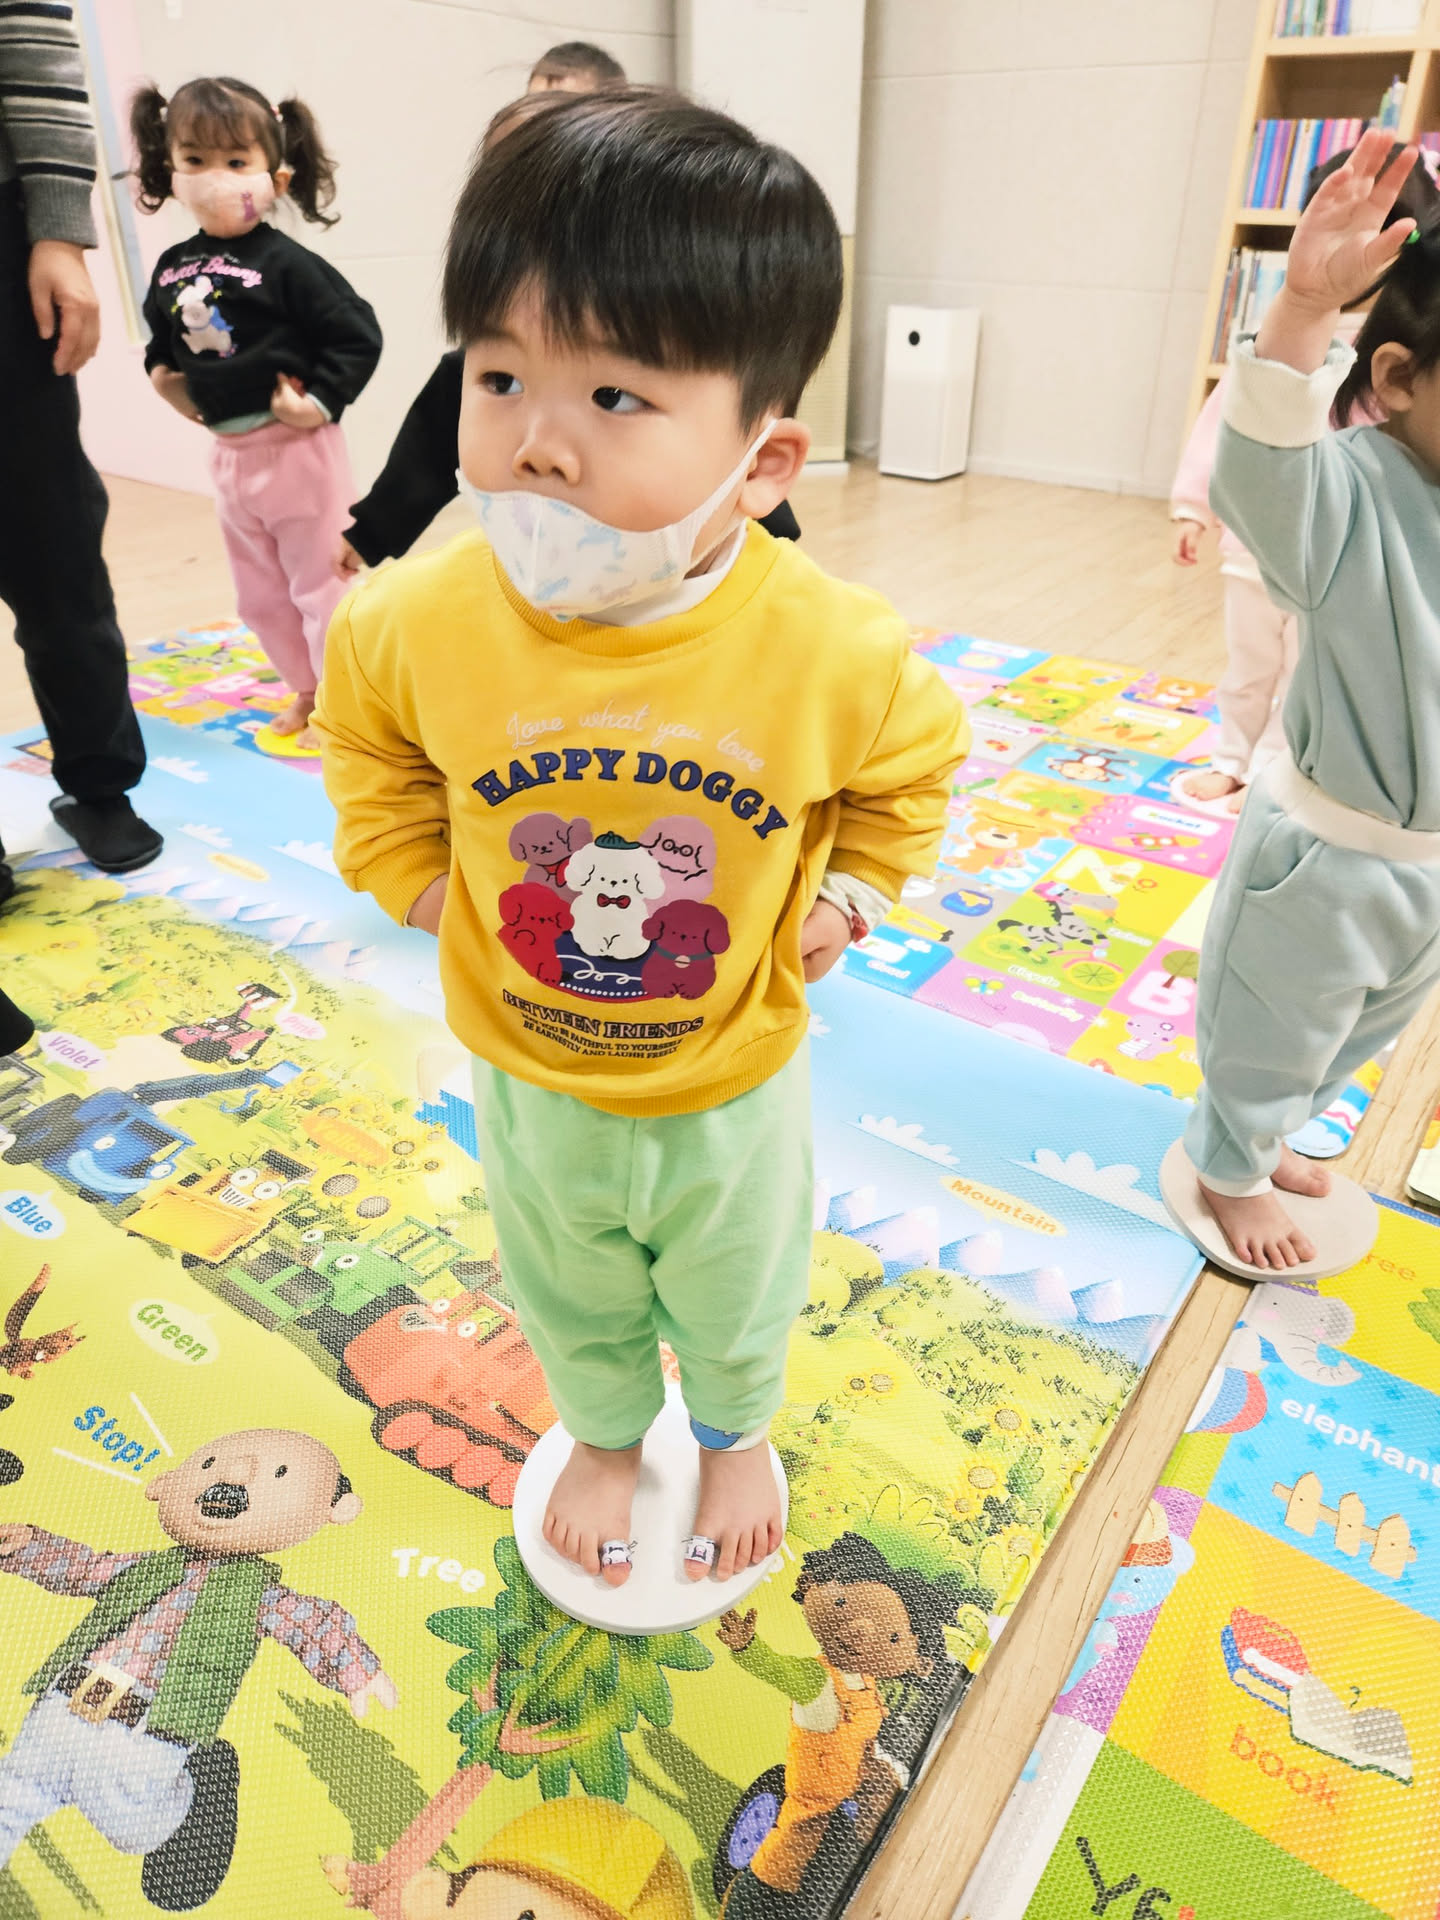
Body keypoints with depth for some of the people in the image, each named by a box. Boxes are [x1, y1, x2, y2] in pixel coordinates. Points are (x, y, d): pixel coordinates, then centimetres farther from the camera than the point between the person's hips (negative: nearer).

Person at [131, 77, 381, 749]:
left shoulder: (286, 264, -13)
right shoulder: (173, 268, 5)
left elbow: (358, 334, -14)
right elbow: (160, 338, 20)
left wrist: (321, 402, -18)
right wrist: (163, 378, 2)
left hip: (297, 447, -7)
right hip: (228, 450, 7)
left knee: (318, 584, 3)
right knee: (259, 595, 16)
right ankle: (306, 689, 33)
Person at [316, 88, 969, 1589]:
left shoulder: (838, 657, -26)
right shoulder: (412, 628, -23)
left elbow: (910, 771, -3)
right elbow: (373, 770, 0)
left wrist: (842, 901, -9)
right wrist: (429, 887, -7)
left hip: (734, 1084, -1)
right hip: (528, 1082, 2)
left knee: (736, 1295, 27)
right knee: (568, 1297, 28)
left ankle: (735, 1436, 63)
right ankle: (606, 1436, 62)